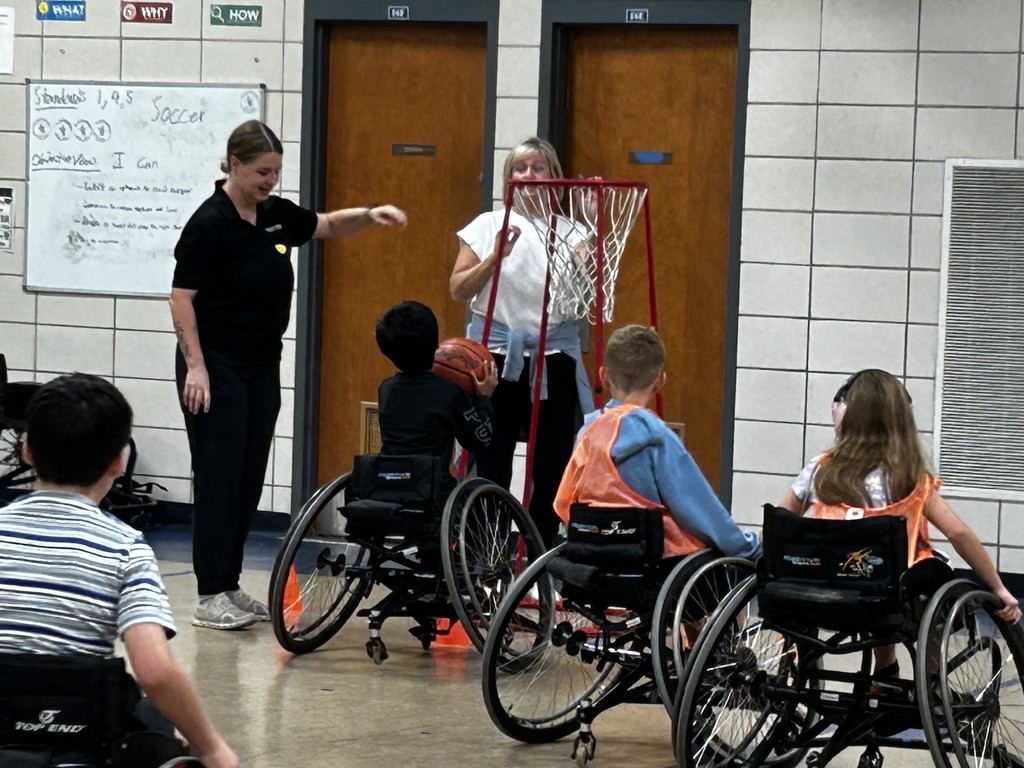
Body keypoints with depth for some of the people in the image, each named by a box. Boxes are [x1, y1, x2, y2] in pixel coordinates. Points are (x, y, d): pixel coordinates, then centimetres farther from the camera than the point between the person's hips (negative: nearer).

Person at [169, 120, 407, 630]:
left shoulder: (276, 214, 7)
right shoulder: (210, 223, -15)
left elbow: (328, 225, 24)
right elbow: (182, 297, -15)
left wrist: (370, 213, 4)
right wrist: (195, 366, -20)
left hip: (262, 365, 8)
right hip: (217, 366, -8)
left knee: (250, 478, 9)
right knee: (219, 476, -7)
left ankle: (229, 586, 16)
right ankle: (210, 596, -4)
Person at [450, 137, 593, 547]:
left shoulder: (570, 232, 7)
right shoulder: (489, 226, 6)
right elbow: (458, 289, 1)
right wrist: (496, 255, -11)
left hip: (553, 360, 1)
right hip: (496, 357, -1)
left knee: (552, 468, 1)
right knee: (490, 467, -2)